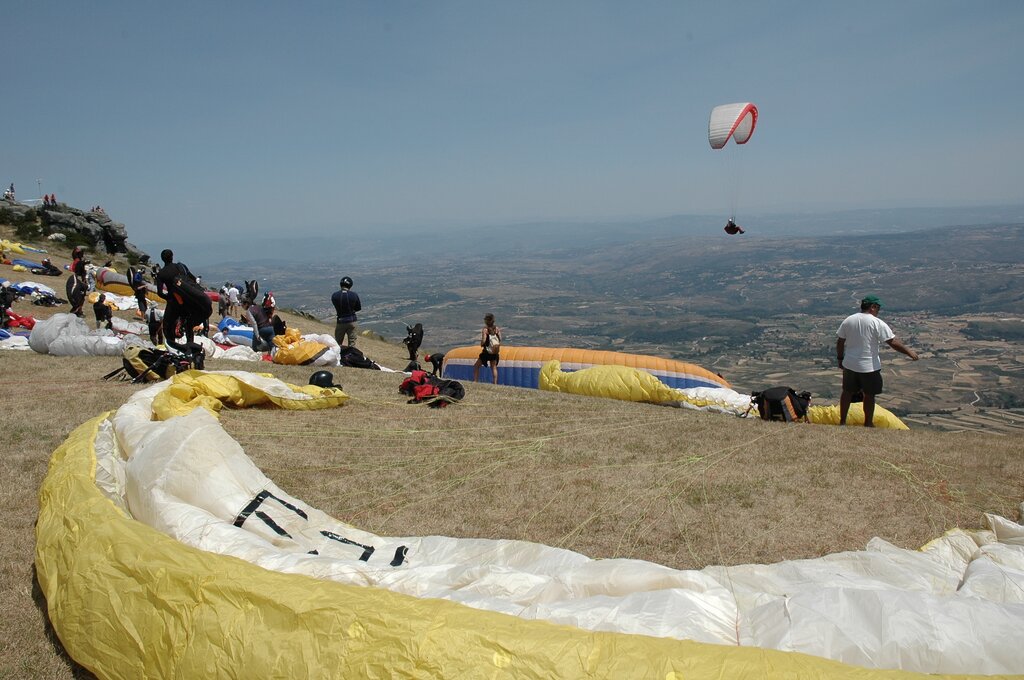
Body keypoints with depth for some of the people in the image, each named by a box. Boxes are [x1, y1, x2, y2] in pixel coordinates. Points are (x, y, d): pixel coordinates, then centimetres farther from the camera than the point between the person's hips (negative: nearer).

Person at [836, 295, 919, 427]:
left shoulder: (848, 320, 0)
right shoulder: (877, 323, -14)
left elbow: (840, 342, 5)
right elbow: (893, 342, -14)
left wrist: (840, 358, 16)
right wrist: (909, 351, -2)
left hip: (849, 365, 4)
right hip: (869, 367, -4)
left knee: (847, 392, 16)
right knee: (869, 395, 12)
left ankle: (842, 421, 24)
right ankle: (868, 424, 24)